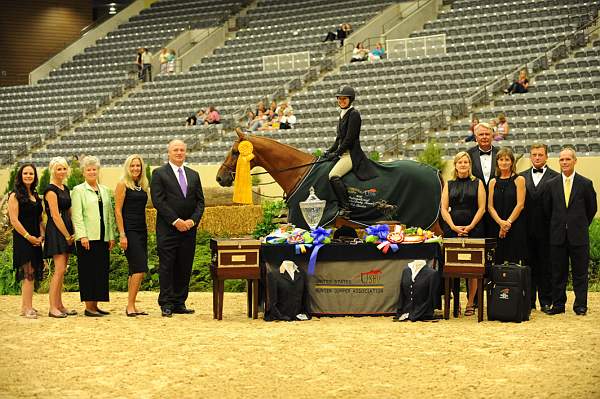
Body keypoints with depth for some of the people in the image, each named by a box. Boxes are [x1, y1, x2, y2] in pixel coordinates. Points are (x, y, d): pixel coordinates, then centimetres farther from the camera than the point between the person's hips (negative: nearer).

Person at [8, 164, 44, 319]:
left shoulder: (36, 196, 16)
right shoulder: (15, 196, -4)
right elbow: (14, 220, -11)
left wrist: (41, 236, 2)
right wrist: (28, 236, -14)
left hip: (35, 240, 7)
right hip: (22, 240, -7)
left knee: (30, 274, 8)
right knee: (29, 273, -13)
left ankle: (25, 306, 13)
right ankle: (27, 308, -12)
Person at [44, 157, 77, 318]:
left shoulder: (65, 189, 16)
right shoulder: (51, 190, -10)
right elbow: (55, 216, -14)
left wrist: (72, 233, 7)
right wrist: (67, 236, -11)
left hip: (66, 231, 8)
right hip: (55, 232, -8)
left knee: (61, 271, 9)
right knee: (60, 270, -12)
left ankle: (59, 306, 13)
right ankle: (53, 308, -10)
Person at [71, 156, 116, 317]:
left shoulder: (104, 190, 17)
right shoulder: (78, 190, 1)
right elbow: (77, 215, -7)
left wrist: (112, 236, 10)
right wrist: (82, 235, -15)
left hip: (103, 237, 6)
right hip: (87, 238, -6)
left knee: (101, 271, 5)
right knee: (88, 272, -4)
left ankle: (95, 305, 11)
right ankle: (88, 307, -1)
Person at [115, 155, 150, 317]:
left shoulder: (142, 186, 14)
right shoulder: (123, 184, -5)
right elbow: (118, 211, -9)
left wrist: (146, 231, 15)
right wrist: (122, 235, -15)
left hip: (142, 230, 7)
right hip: (129, 230, -7)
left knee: (135, 270, 8)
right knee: (140, 269, -14)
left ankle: (131, 306, 13)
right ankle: (130, 306, -10)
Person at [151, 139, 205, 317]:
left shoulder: (193, 175, 15)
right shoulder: (159, 174, 0)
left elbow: (200, 202, 11)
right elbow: (158, 201, -9)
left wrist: (193, 220, -6)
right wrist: (176, 221, -15)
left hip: (188, 229, 5)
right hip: (167, 229, -4)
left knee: (184, 268, 5)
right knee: (167, 267, -3)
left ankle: (179, 303, 11)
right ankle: (166, 304, 0)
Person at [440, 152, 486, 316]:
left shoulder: (477, 183, 7)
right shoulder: (449, 185, 13)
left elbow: (481, 208, 1)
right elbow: (444, 208, 6)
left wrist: (470, 227, -10)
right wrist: (454, 227, -7)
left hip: (473, 230, -2)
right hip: (452, 230, 2)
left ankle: (470, 304, 2)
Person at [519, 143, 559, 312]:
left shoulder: (555, 177, 1)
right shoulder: (522, 177, 11)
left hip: (546, 229, -3)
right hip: (527, 229, 3)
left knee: (546, 266, 2)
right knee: (529, 266, 7)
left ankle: (546, 301, 8)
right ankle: (529, 301, 12)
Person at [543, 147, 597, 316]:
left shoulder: (586, 184, 0)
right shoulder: (551, 184, 5)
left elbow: (592, 208, 8)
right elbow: (547, 209, 12)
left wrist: (581, 225, 11)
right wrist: (557, 225, 11)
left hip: (579, 236, -2)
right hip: (558, 236, 2)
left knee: (580, 272, 2)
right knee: (558, 272, 6)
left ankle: (580, 306, 8)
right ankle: (558, 304, 13)